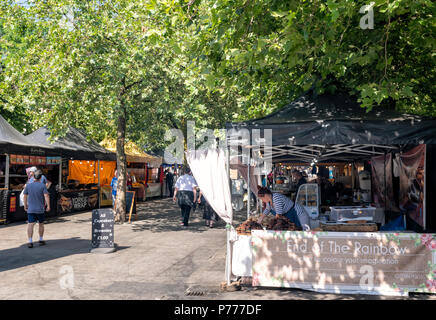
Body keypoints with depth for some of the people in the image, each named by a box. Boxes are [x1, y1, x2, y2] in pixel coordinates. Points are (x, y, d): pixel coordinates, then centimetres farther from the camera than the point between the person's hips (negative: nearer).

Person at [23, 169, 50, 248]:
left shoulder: (28, 185, 1)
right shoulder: (42, 185, -6)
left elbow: (25, 196, 9)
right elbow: (46, 196, -15)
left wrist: (25, 205, 21)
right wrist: (48, 206, -10)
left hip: (30, 209, 1)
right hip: (40, 209, -1)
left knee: (30, 225, -3)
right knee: (41, 224, 16)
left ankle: (30, 242, -12)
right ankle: (41, 240, 24)